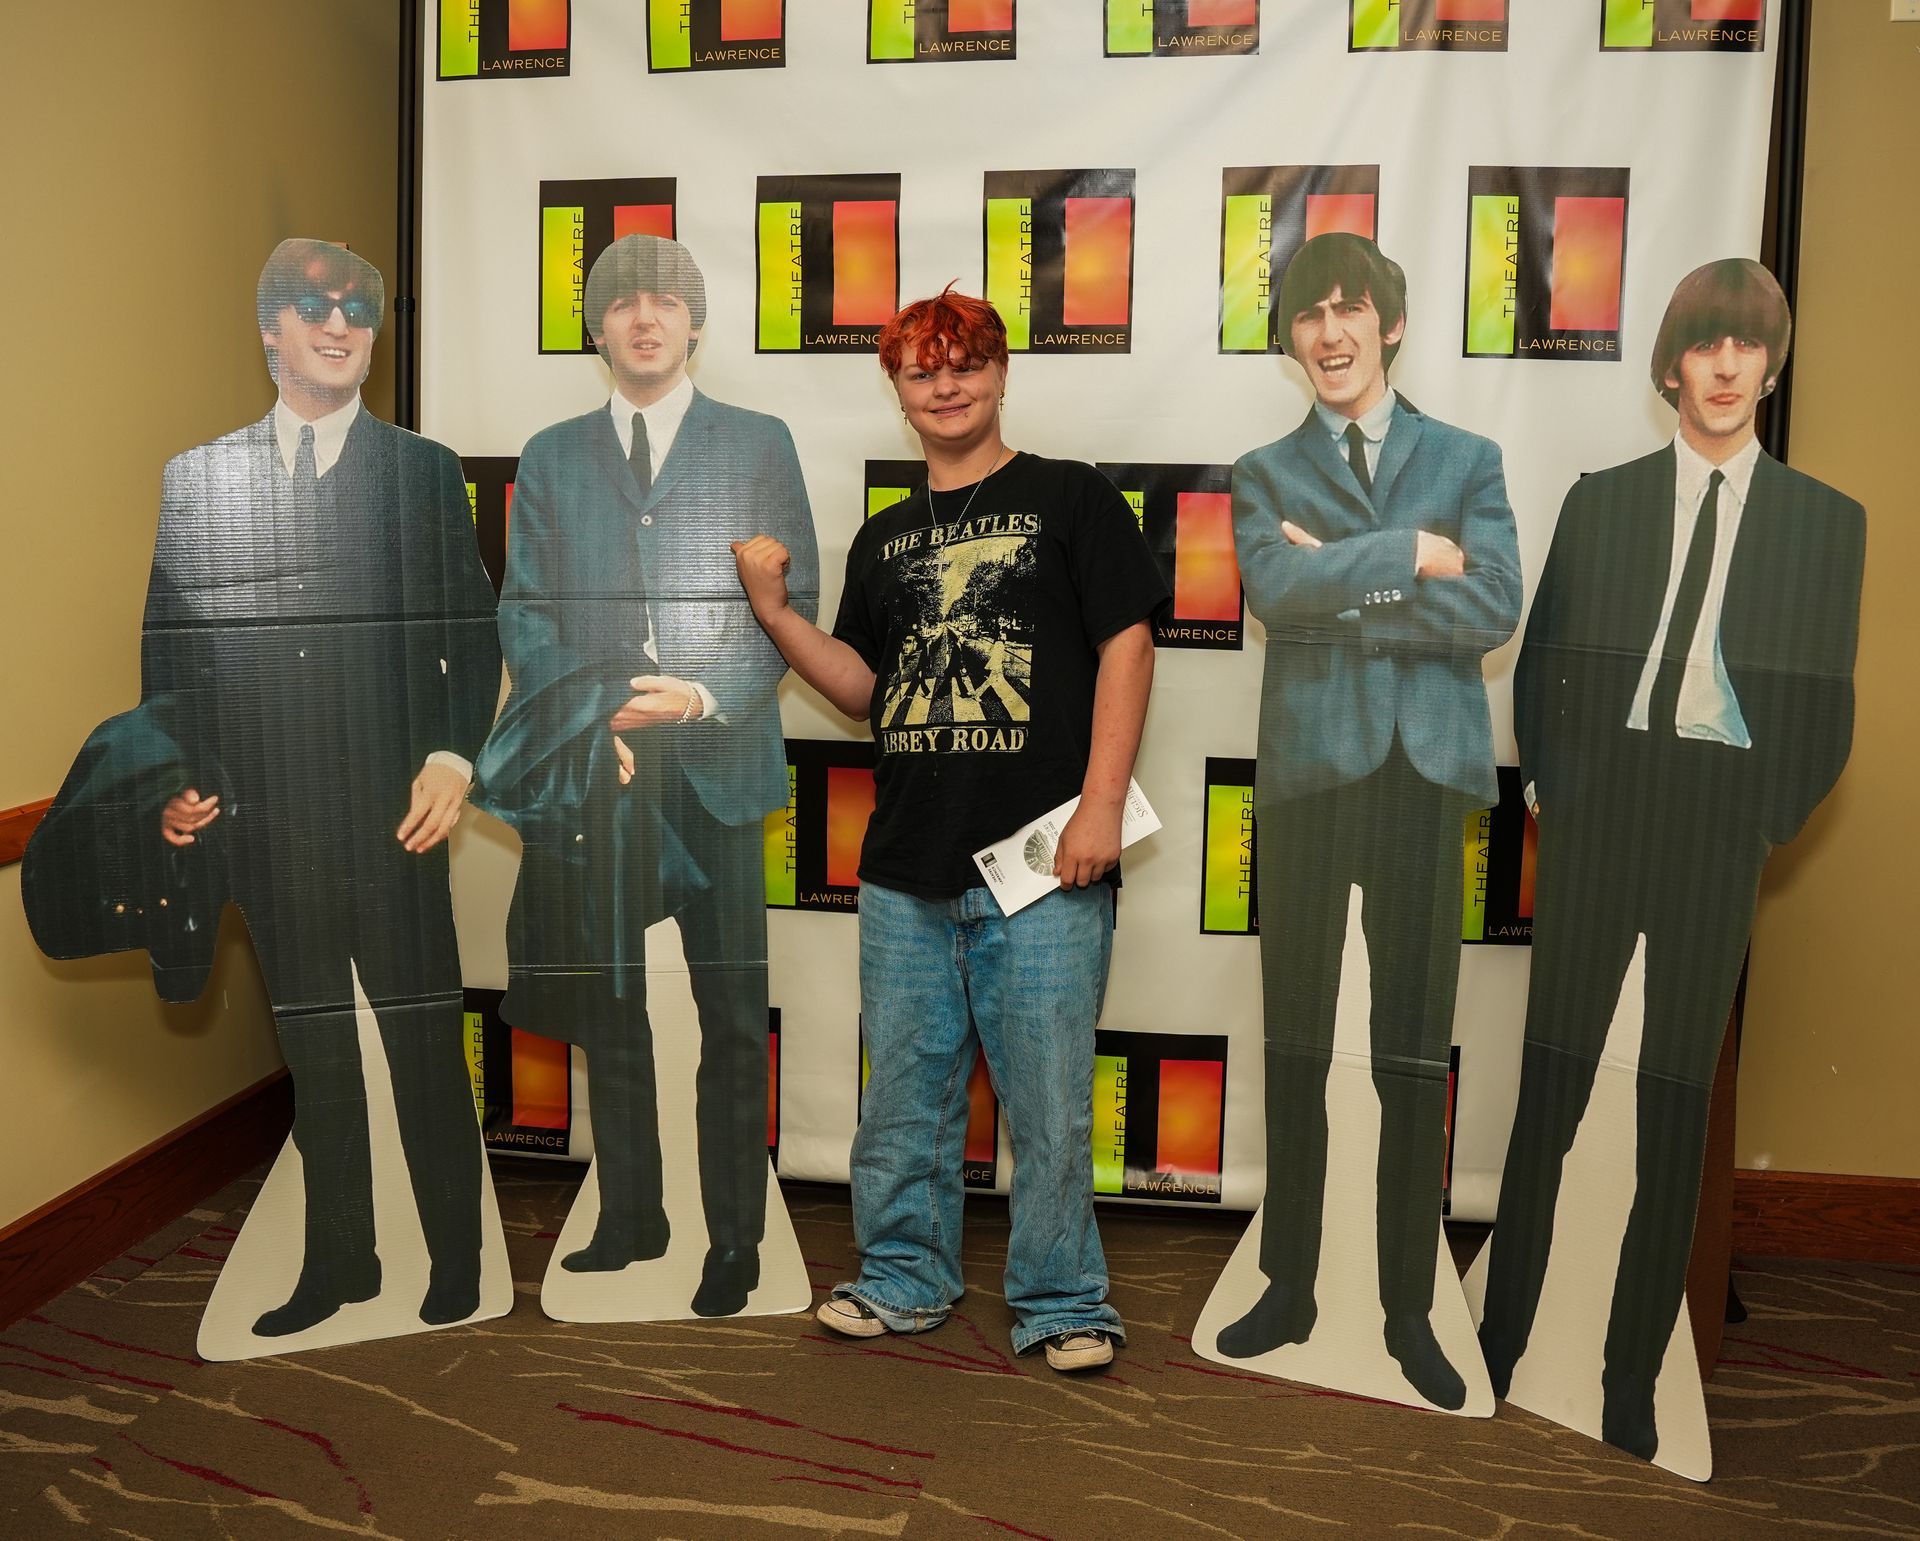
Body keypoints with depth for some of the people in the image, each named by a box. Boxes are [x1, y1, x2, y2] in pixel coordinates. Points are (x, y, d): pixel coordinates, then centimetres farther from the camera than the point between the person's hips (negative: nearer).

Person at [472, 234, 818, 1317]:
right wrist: (595, 720, -7)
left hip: (718, 760, -2)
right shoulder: (551, 456, 14)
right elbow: (525, 611, 8)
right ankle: (631, 1218, 21)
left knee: (734, 1013, 1)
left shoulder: (760, 445, 8)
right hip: (595, 769, 2)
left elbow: (791, 601, 2)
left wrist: (708, 697, -13)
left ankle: (735, 1240, 11)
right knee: (607, 1002, 8)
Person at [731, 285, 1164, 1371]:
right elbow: (866, 690, 18)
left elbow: (1126, 646, -3)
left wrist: (1102, 802, -12)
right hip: (908, 867, 5)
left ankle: (1062, 1301, 16)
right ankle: (905, 1279, 28)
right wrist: (776, 610, 5)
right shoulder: (885, 538, 18)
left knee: (1049, 1095, 0)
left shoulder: (1069, 498, 3)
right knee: (906, 1088, 12)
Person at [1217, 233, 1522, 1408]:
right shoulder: (1265, 473, 10)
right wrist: (1413, 554, -10)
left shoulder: (1469, 461, 10)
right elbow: (1275, 587, -11)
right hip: (1308, 769, 1)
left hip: (1424, 772, 0)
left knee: (1417, 1058, 5)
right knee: (1296, 1048, 8)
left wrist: (1344, 594, -8)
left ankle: (1411, 1311, 18)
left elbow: (1496, 609, -7)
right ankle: (1291, 1289, 21)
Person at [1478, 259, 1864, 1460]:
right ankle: (1497, 1349, 13)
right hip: (1596, 820, 0)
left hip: (1720, 838, 0)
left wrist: (1768, 822, -4)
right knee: (1548, 1089, 3)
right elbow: (1541, 665, 7)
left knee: (1679, 1109, 6)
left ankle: (1633, 1384, 16)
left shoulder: (1826, 519, 7)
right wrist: (1553, 791, -3)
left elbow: (1829, 707, 5)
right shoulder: (1601, 500, 8)